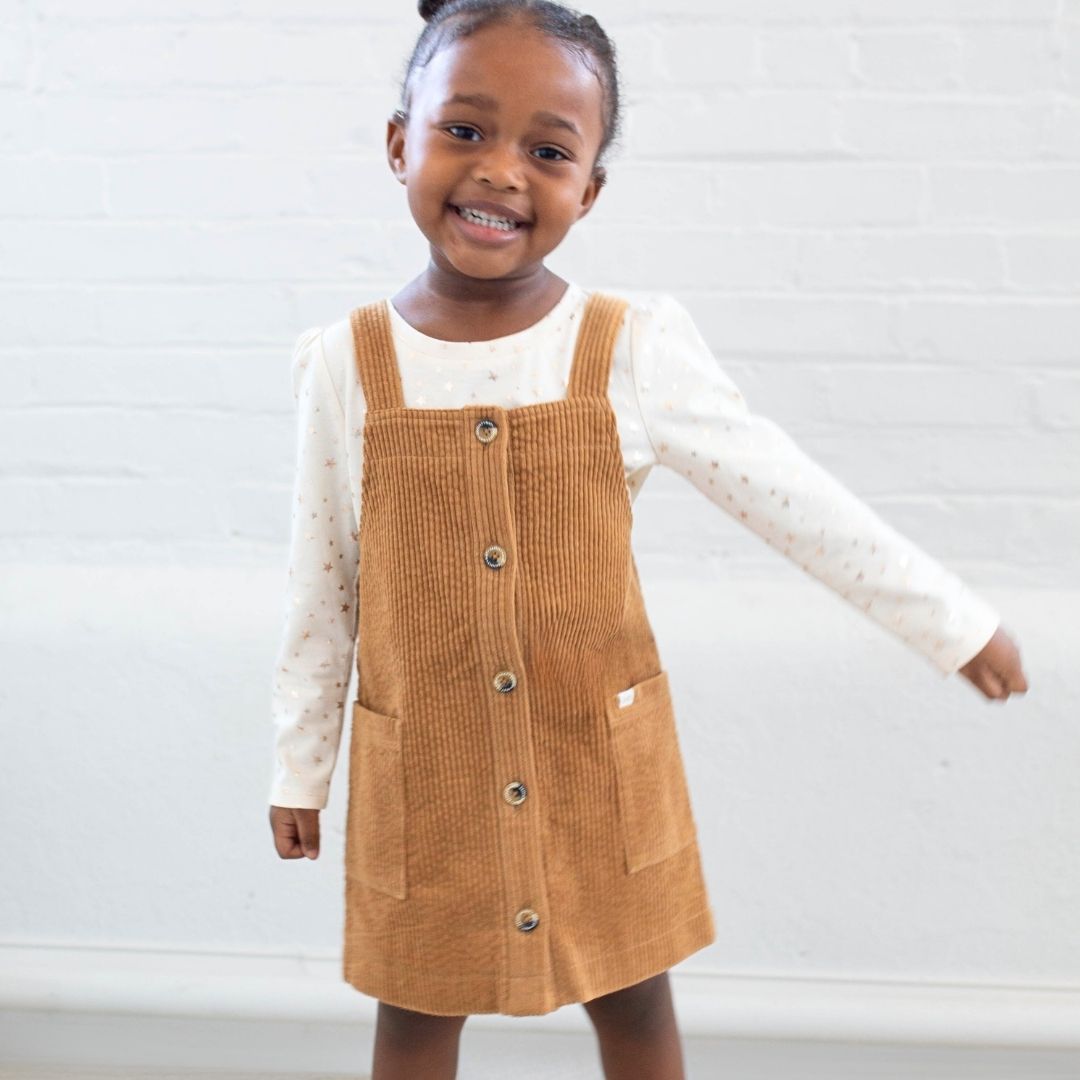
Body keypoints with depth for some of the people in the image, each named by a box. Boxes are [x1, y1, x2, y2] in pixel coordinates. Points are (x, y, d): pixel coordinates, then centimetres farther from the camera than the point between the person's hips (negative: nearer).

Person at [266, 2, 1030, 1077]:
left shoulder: (633, 350, -11)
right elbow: (320, 590, 2)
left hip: (599, 758, 0)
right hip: (423, 774, 1)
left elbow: (794, 498, -3)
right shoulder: (348, 366, -8)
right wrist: (298, 769, 9)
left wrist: (956, 622, 2)